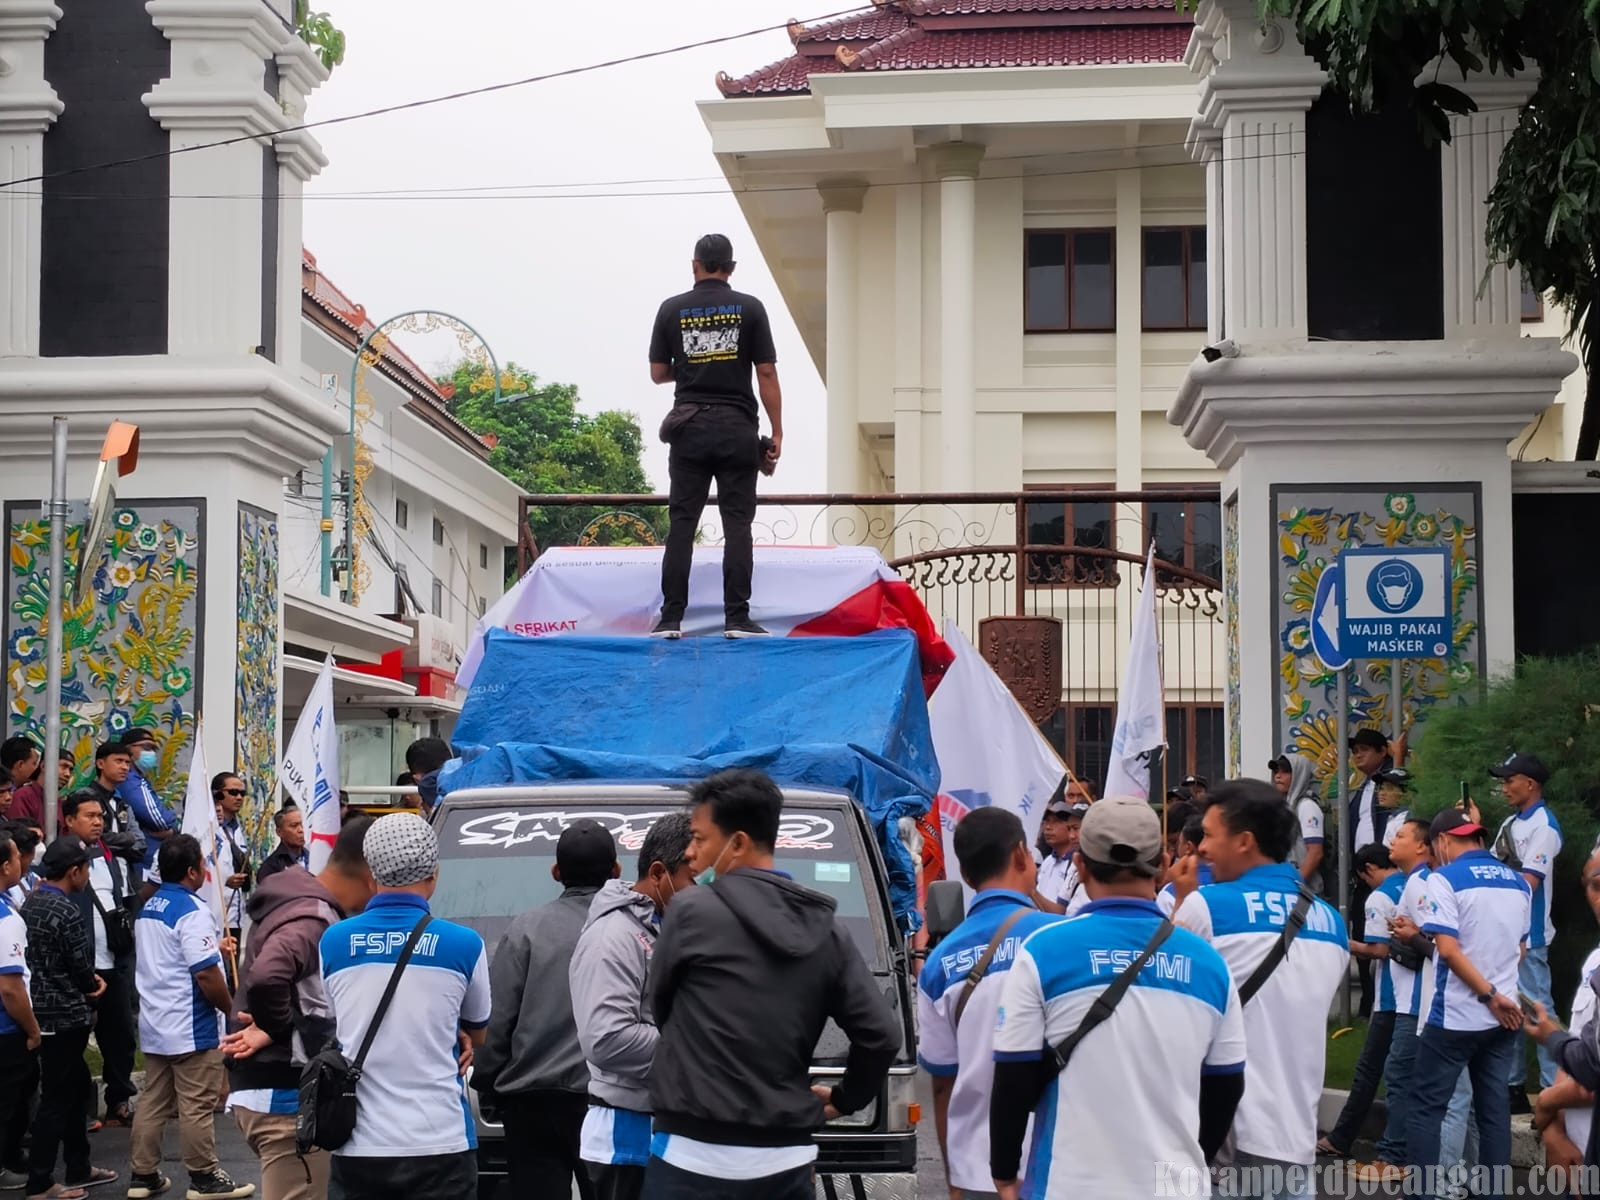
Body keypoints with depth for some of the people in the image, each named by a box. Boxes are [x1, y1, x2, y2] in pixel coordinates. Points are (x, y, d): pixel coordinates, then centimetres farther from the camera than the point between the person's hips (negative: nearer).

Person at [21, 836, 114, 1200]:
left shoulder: (31, 904, 7)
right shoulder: (67, 913, -20)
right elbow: (82, 968, -16)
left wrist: (89, 980, 6)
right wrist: (92, 985, 6)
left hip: (42, 1012, 9)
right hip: (65, 1016, -9)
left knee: (74, 1089, 19)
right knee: (56, 1098, -1)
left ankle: (79, 1169, 28)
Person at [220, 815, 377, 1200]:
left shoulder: (304, 904, 11)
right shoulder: (312, 921, -21)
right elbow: (266, 979, -38)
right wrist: (276, 1030, -20)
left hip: (275, 1091, 11)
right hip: (285, 1097, -11)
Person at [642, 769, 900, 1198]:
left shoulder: (693, 911, -8)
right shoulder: (825, 929, 7)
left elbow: (660, 1007, 7)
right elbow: (882, 1033, 4)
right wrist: (845, 1097, 21)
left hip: (697, 1158, -5)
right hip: (787, 1158, 5)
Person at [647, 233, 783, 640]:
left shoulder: (672, 309, 4)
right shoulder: (749, 308, 0)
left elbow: (658, 373, 8)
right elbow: (767, 373, -3)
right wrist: (777, 433, 1)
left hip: (689, 427, 1)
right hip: (736, 427, -1)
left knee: (682, 523, 2)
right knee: (737, 523, -1)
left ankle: (671, 618, -2)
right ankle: (737, 618, -5)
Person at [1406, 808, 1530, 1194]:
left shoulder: (1445, 879, -10)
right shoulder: (1518, 883, 9)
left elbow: (1448, 949, -20)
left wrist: (1491, 996, -16)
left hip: (1456, 1015, -6)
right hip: (1503, 1017, 6)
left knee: (1426, 1107, 2)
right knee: (1495, 1109, 9)